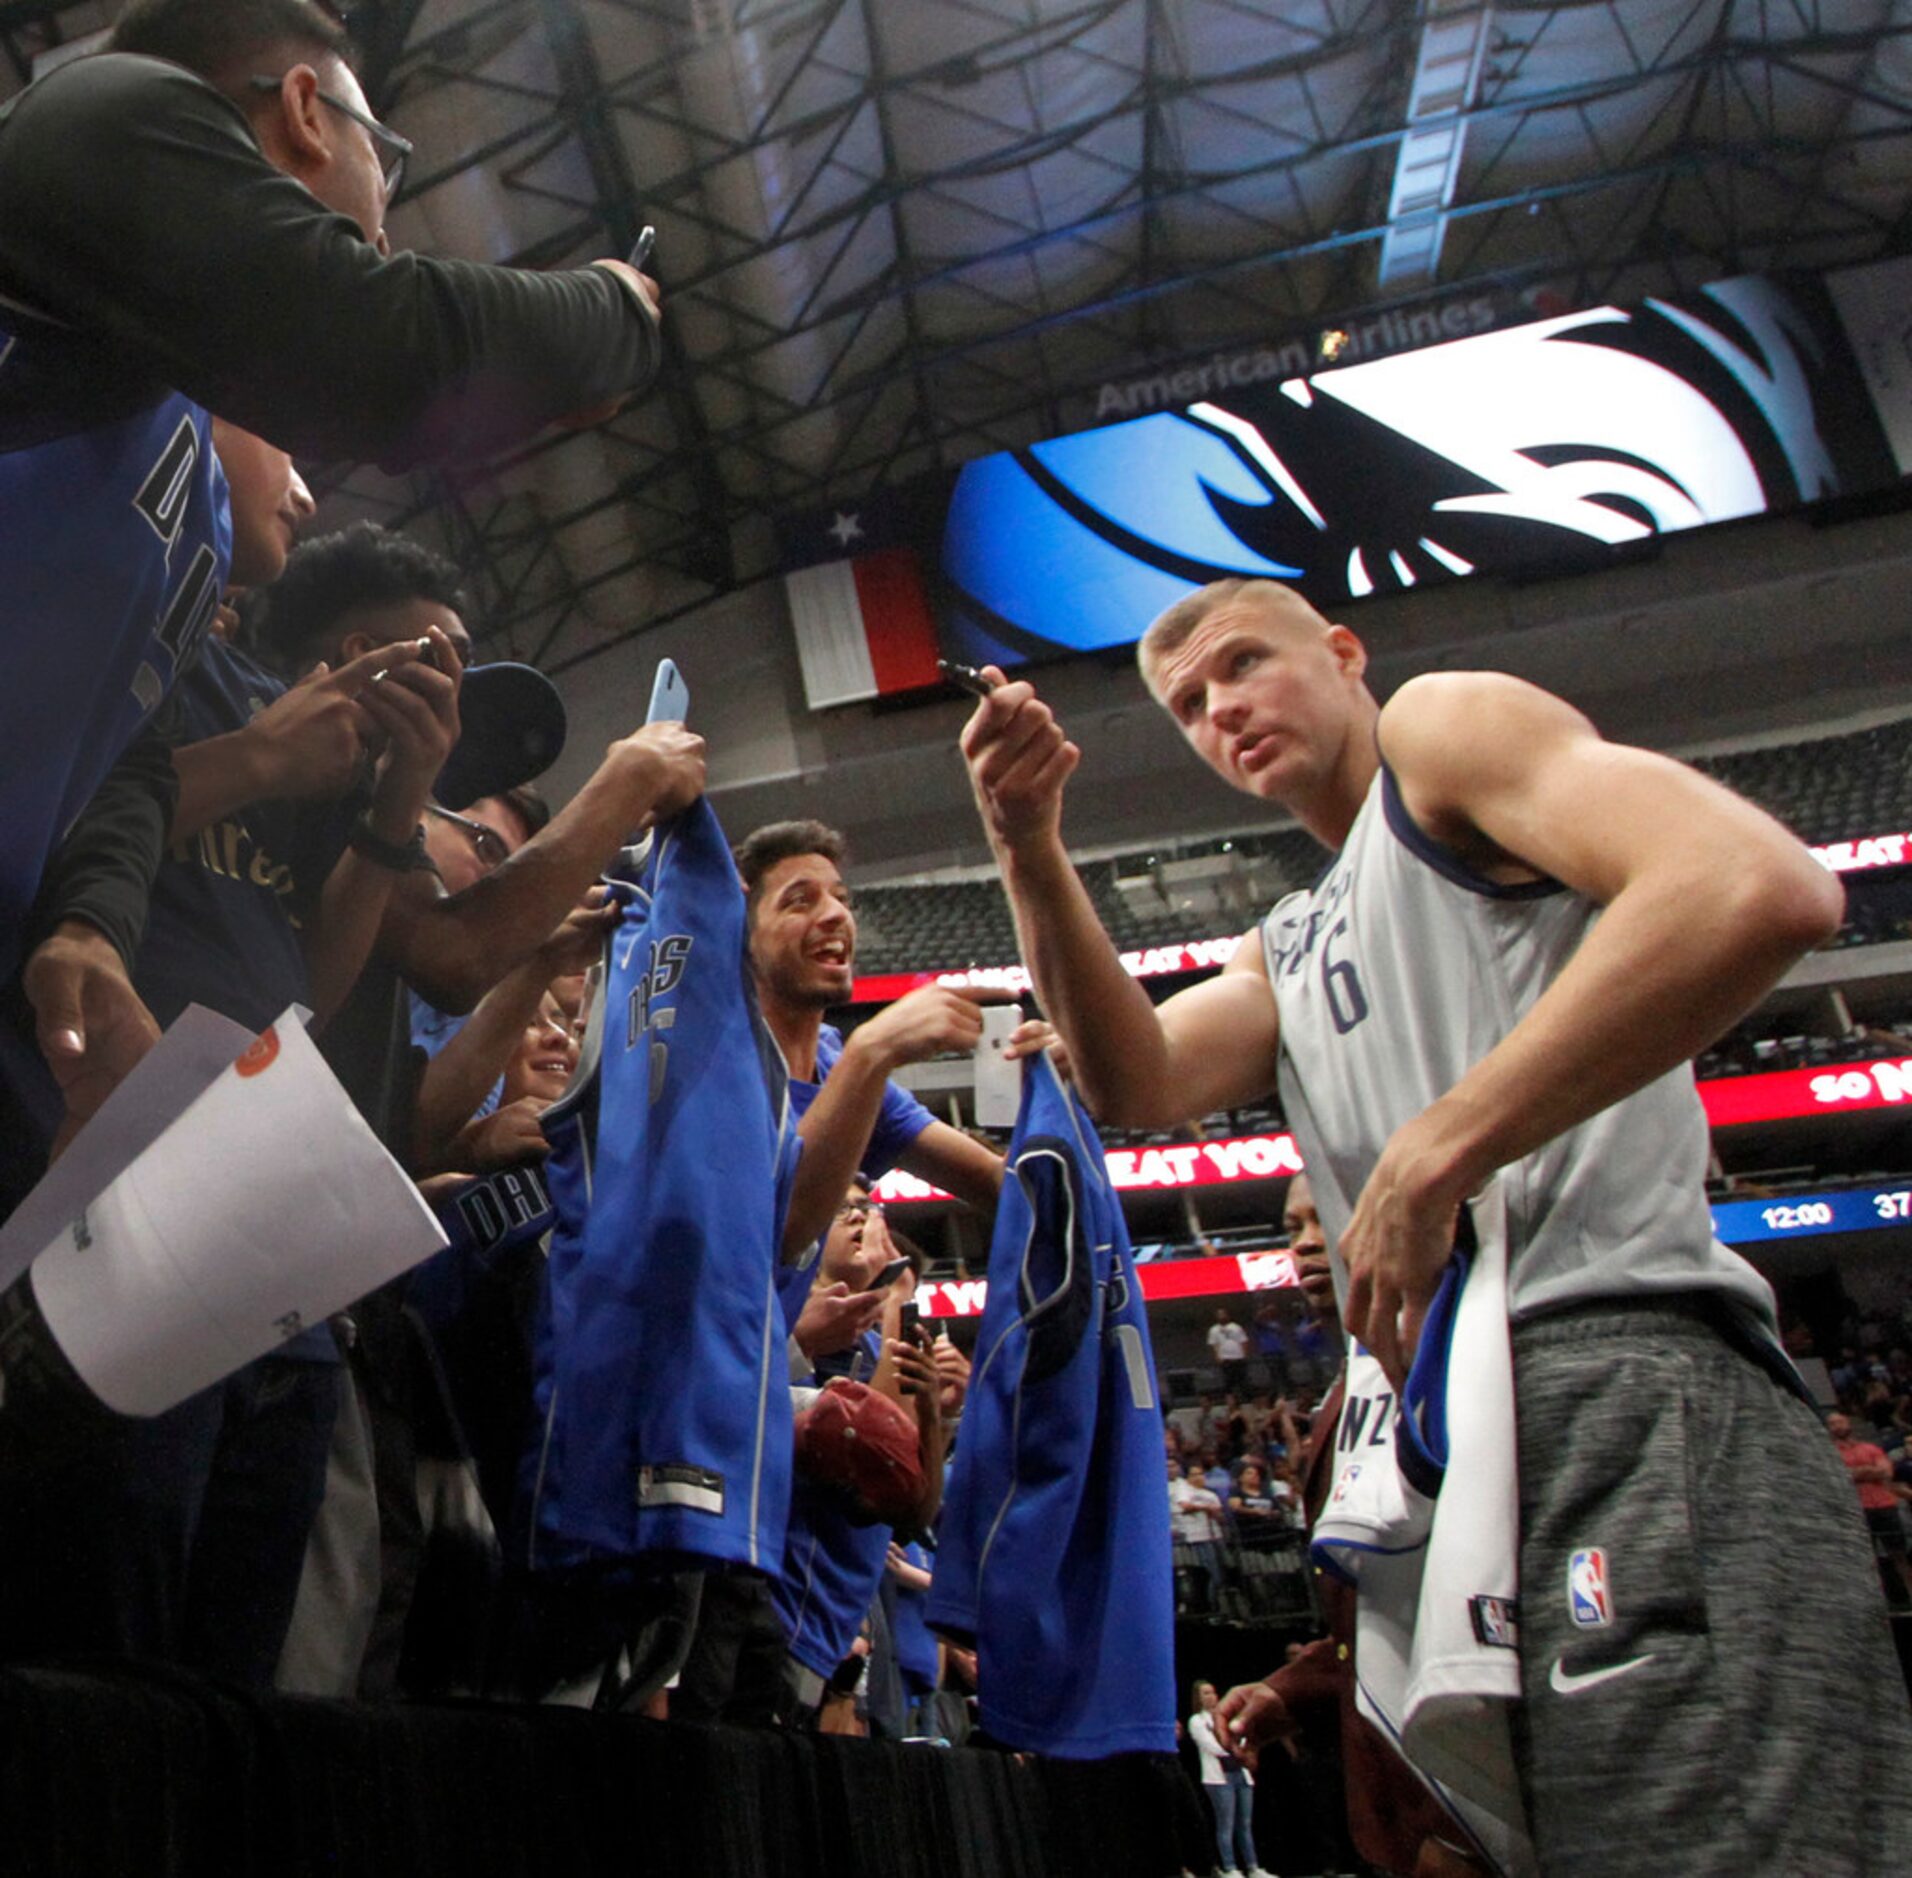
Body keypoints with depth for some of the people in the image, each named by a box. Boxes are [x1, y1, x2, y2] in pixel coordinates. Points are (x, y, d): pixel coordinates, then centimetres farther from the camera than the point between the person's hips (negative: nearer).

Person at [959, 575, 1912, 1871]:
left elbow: (1761, 889, -16)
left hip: (1614, 1384, -9)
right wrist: (1032, 854, -2)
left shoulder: (1439, 724, 3)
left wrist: (1433, 1155, -18)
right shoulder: (1290, 953, 28)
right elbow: (1139, 1088, 8)